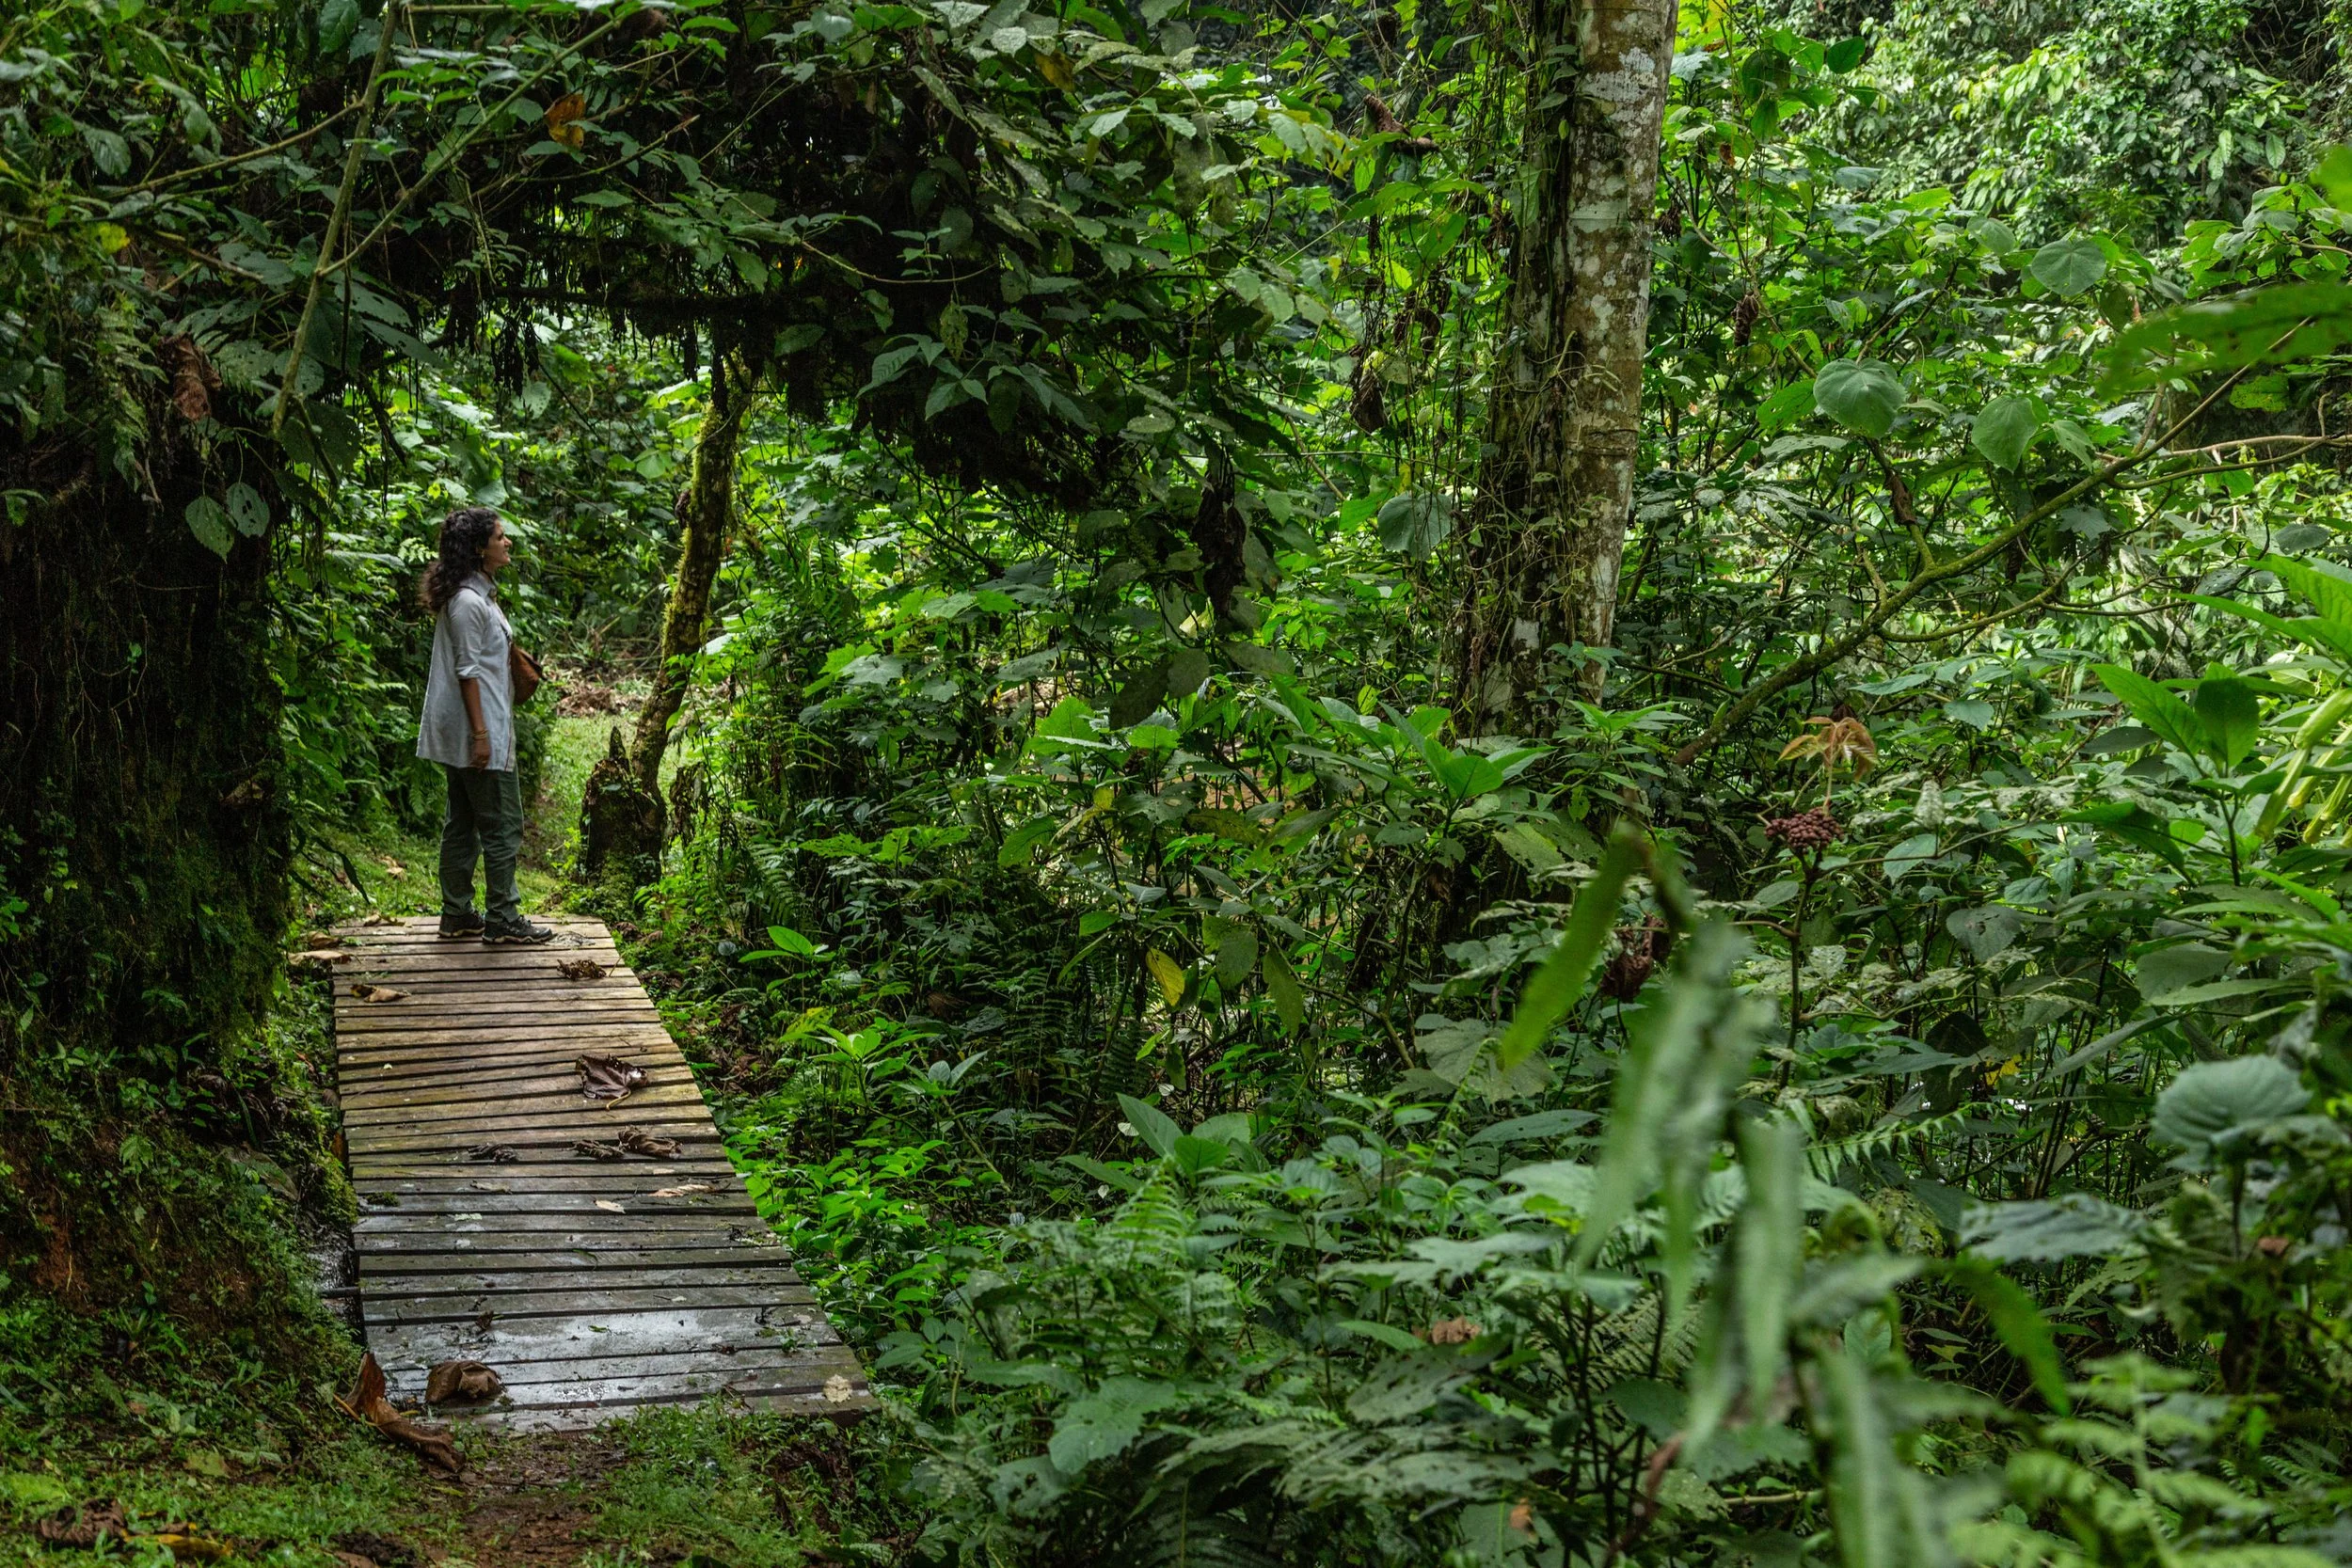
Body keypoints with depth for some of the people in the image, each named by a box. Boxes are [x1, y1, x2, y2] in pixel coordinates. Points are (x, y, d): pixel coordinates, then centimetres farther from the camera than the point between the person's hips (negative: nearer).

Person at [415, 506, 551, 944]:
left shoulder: (478, 594, 13)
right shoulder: (469, 602, -18)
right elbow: (468, 672, -20)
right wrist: (481, 734, -20)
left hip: (462, 734, 11)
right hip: (476, 729, -11)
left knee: (463, 822, 14)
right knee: (503, 824, -4)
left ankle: (457, 916, 20)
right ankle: (502, 919, 2)